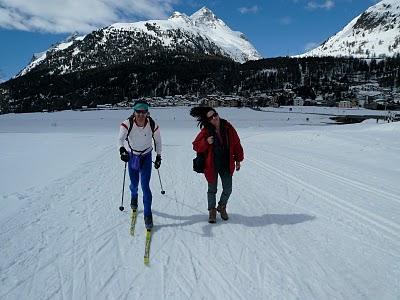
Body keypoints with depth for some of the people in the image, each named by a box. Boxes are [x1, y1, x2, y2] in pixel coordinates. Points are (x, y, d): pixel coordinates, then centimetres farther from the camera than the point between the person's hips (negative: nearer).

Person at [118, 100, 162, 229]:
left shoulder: (153, 125, -19)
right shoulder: (127, 124, -22)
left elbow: (158, 140, -4)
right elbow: (120, 138, -32)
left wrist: (158, 157, 0)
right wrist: (122, 150, -52)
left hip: (146, 156, -1)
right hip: (131, 156, 1)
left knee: (145, 186, -8)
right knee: (134, 184, 14)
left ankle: (148, 215, 4)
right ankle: (134, 196, 52)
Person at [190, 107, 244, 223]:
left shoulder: (228, 127, -6)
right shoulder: (206, 131, -12)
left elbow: (236, 144, 3)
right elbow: (196, 146, -6)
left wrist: (238, 160, 7)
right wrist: (206, 142, -24)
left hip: (227, 165, 2)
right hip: (212, 165, -2)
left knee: (228, 189, 10)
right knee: (212, 190, 12)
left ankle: (222, 207, 38)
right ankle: (212, 210, 34)